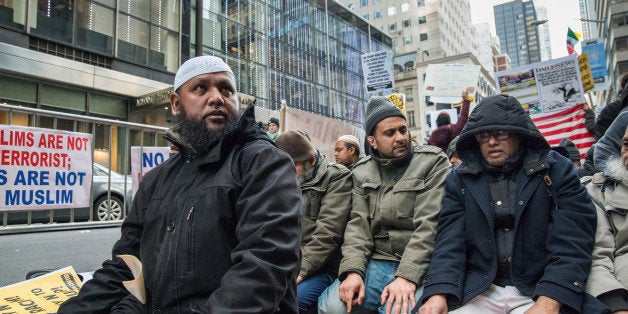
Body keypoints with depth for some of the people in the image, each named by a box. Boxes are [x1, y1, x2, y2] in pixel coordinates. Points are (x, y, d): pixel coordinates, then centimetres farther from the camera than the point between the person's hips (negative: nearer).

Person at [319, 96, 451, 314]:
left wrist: (407, 276, -22)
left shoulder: (433, 162, -3)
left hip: (419, 265, -3)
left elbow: (429, 224, -12)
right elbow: (358, 224, 3)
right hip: (377, 263, 4)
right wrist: (353, 270, -13)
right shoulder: (362, 172, 10)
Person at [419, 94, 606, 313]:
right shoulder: (460, 178, 5)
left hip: (537, 289, -1)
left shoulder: (557, 171, 2)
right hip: (479, 289, 1)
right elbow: (450, 240, -4)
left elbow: (572, 241, -8)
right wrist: (438, 293, -20)